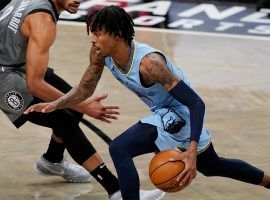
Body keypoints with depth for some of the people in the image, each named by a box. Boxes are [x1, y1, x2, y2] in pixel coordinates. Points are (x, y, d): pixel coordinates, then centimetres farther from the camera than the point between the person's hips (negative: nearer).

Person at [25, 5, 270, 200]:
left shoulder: (148, 62, -35)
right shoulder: (101, 55, -14)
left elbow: (196, 103, -33)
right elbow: (85, 89, 3)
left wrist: (192, 151, -43)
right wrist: (55, 105, -16)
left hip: (181, 112, -9)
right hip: (164, 112, 9)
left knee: (119, 149, -25)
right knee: (212, 166, 29)